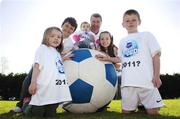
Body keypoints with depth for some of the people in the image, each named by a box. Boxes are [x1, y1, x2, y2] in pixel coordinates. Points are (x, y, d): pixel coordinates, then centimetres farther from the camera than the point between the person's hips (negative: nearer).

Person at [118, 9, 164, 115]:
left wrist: (156, 76, -7)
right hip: (128, 82, 4)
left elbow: (156, 55, 3)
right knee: (126, 112, 4)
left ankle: (142, 105, 23)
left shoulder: (147, 35, 9)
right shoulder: (122, 41, 22)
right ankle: (137, 105, 30)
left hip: (146, 80, -3)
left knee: (153, 112, -6)